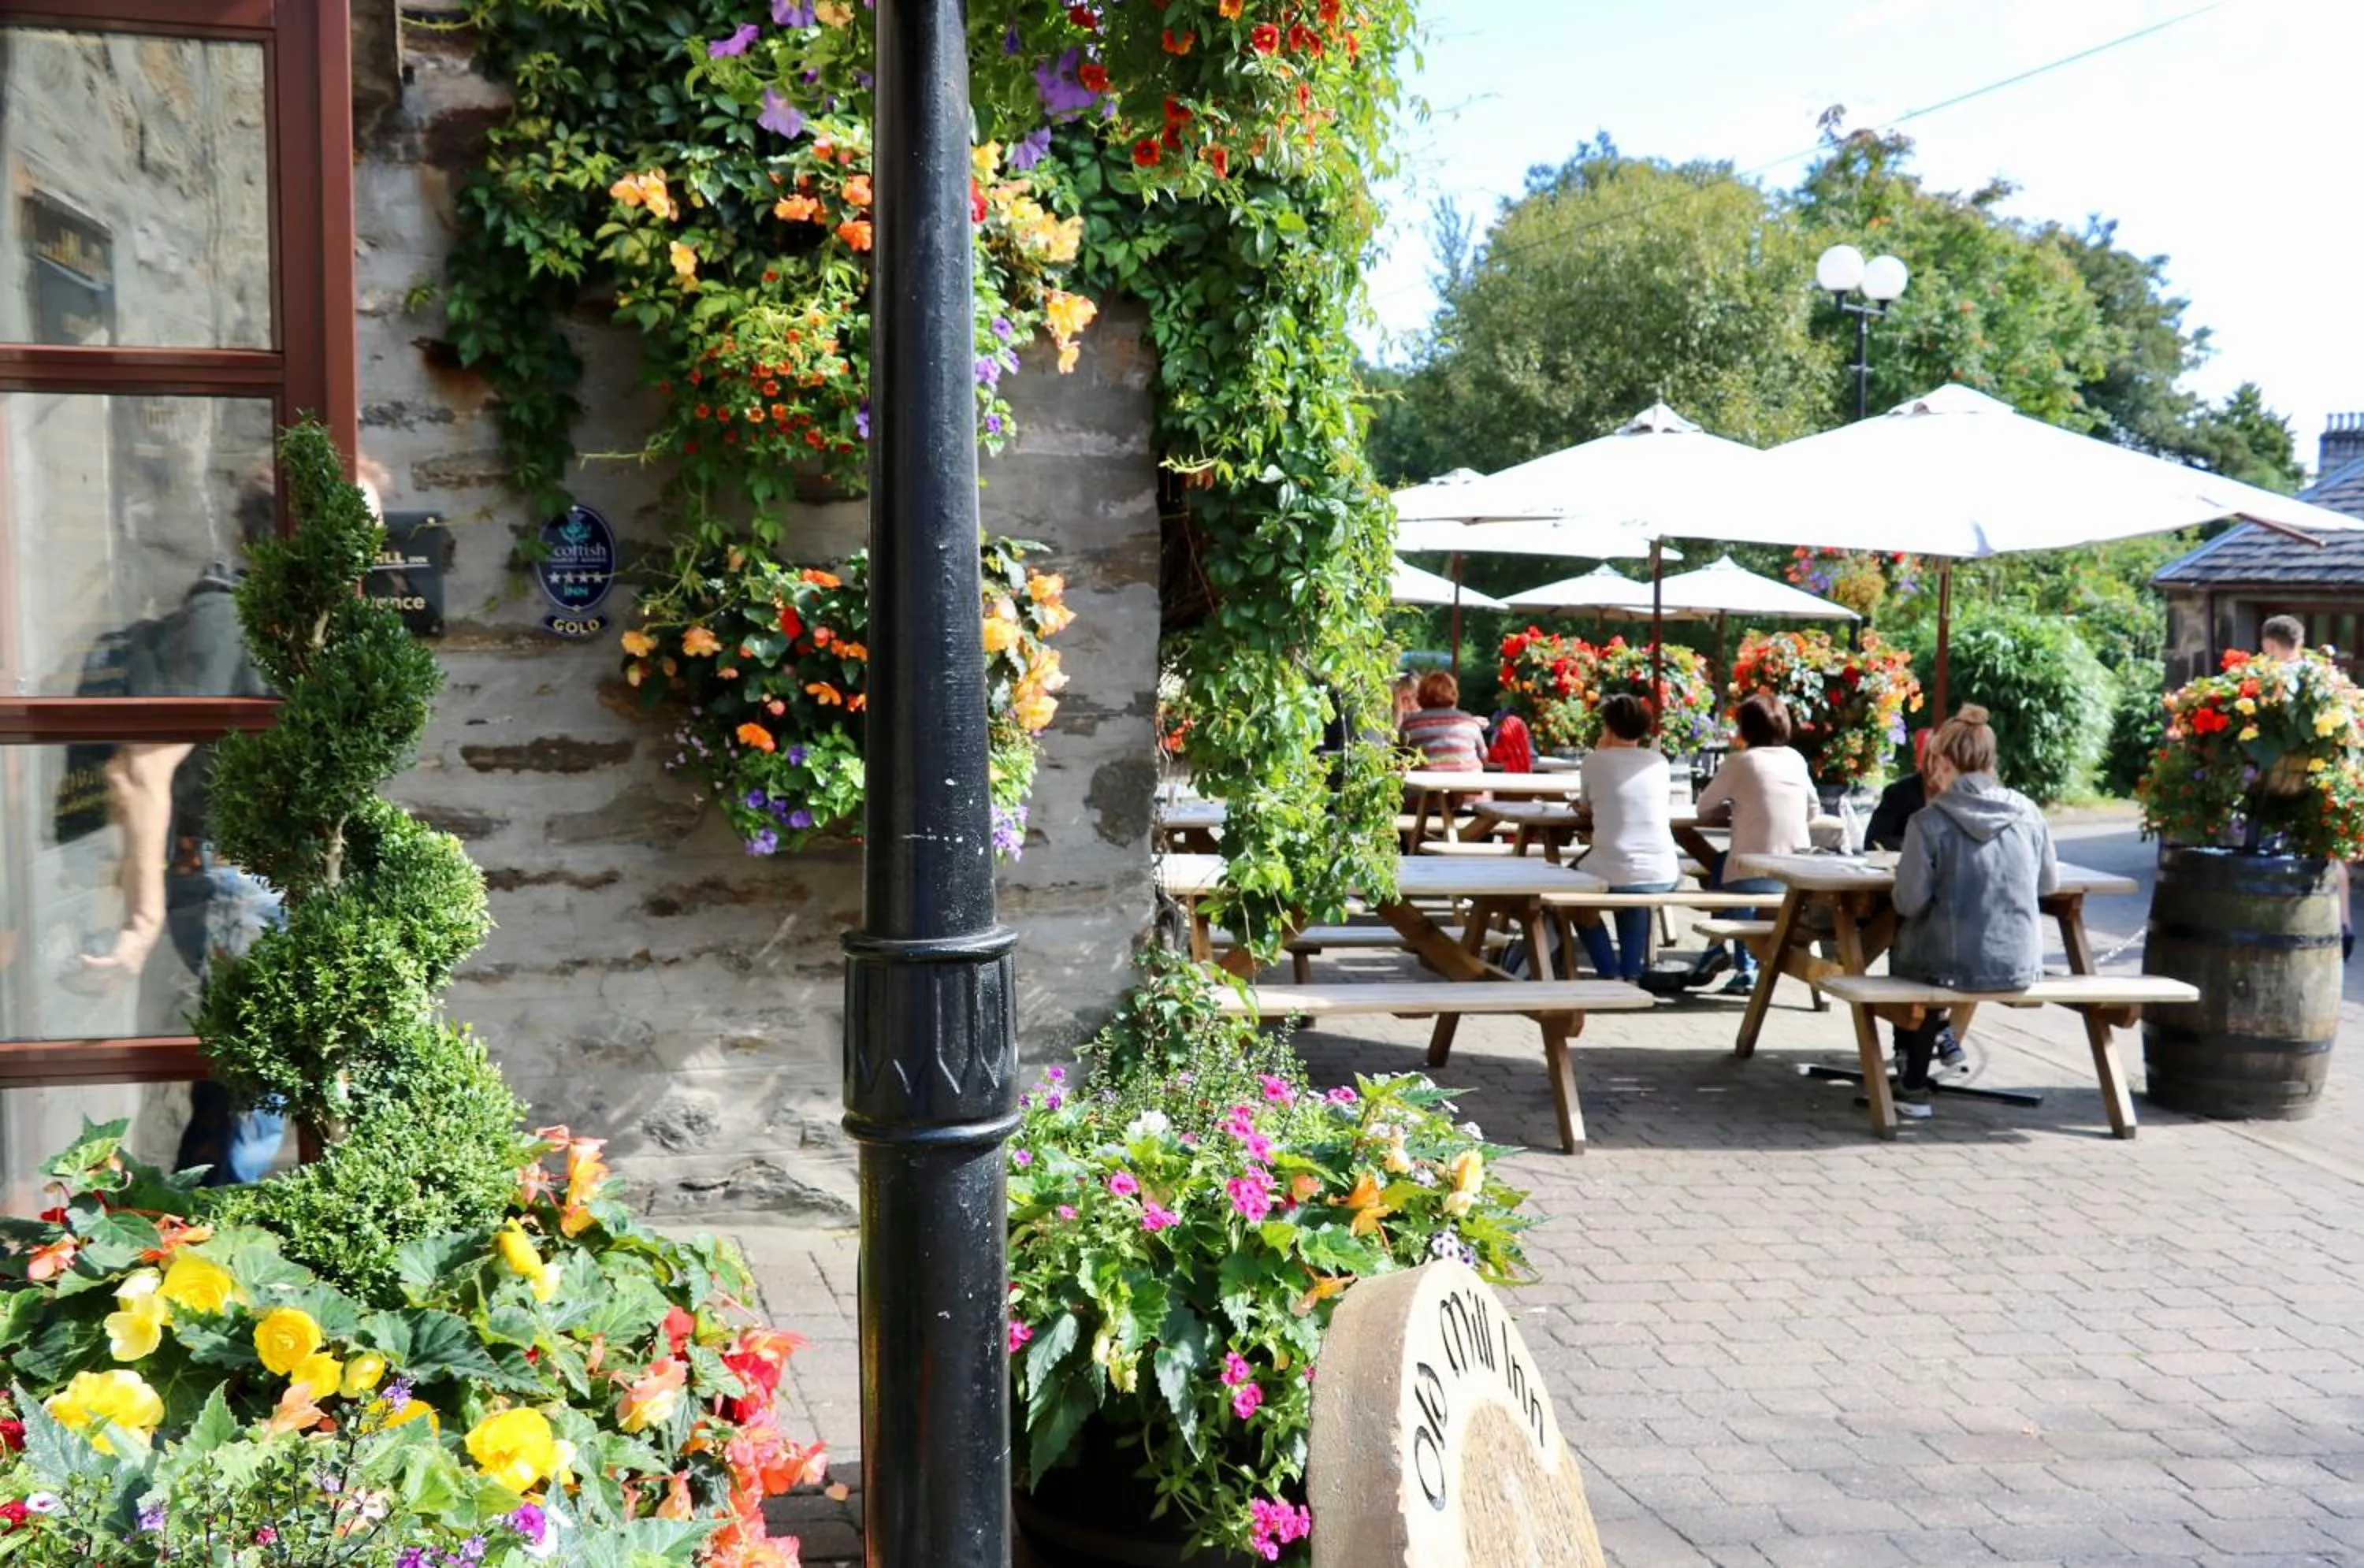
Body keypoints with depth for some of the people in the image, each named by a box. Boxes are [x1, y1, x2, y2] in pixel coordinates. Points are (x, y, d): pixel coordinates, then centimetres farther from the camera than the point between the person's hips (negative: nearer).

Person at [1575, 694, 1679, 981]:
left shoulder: (1595, 761, -1)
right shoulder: (1659, 761, 8)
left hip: (1614, 875, -3)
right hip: (1663, 876, 3)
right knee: (1635, 902, 38)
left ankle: (1611, 976, 16)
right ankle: (1632, 973, 24)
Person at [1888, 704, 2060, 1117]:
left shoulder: (1930, 821, -14)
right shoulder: (2029, 814, -2)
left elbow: (1910, 903, -13)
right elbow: (2049, 883, 11)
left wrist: (1902, 875, 8)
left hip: (1956, 967, -4)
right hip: (2022, 966, 4)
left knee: (1903, 951, 31)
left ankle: (1913, 1086, 36)